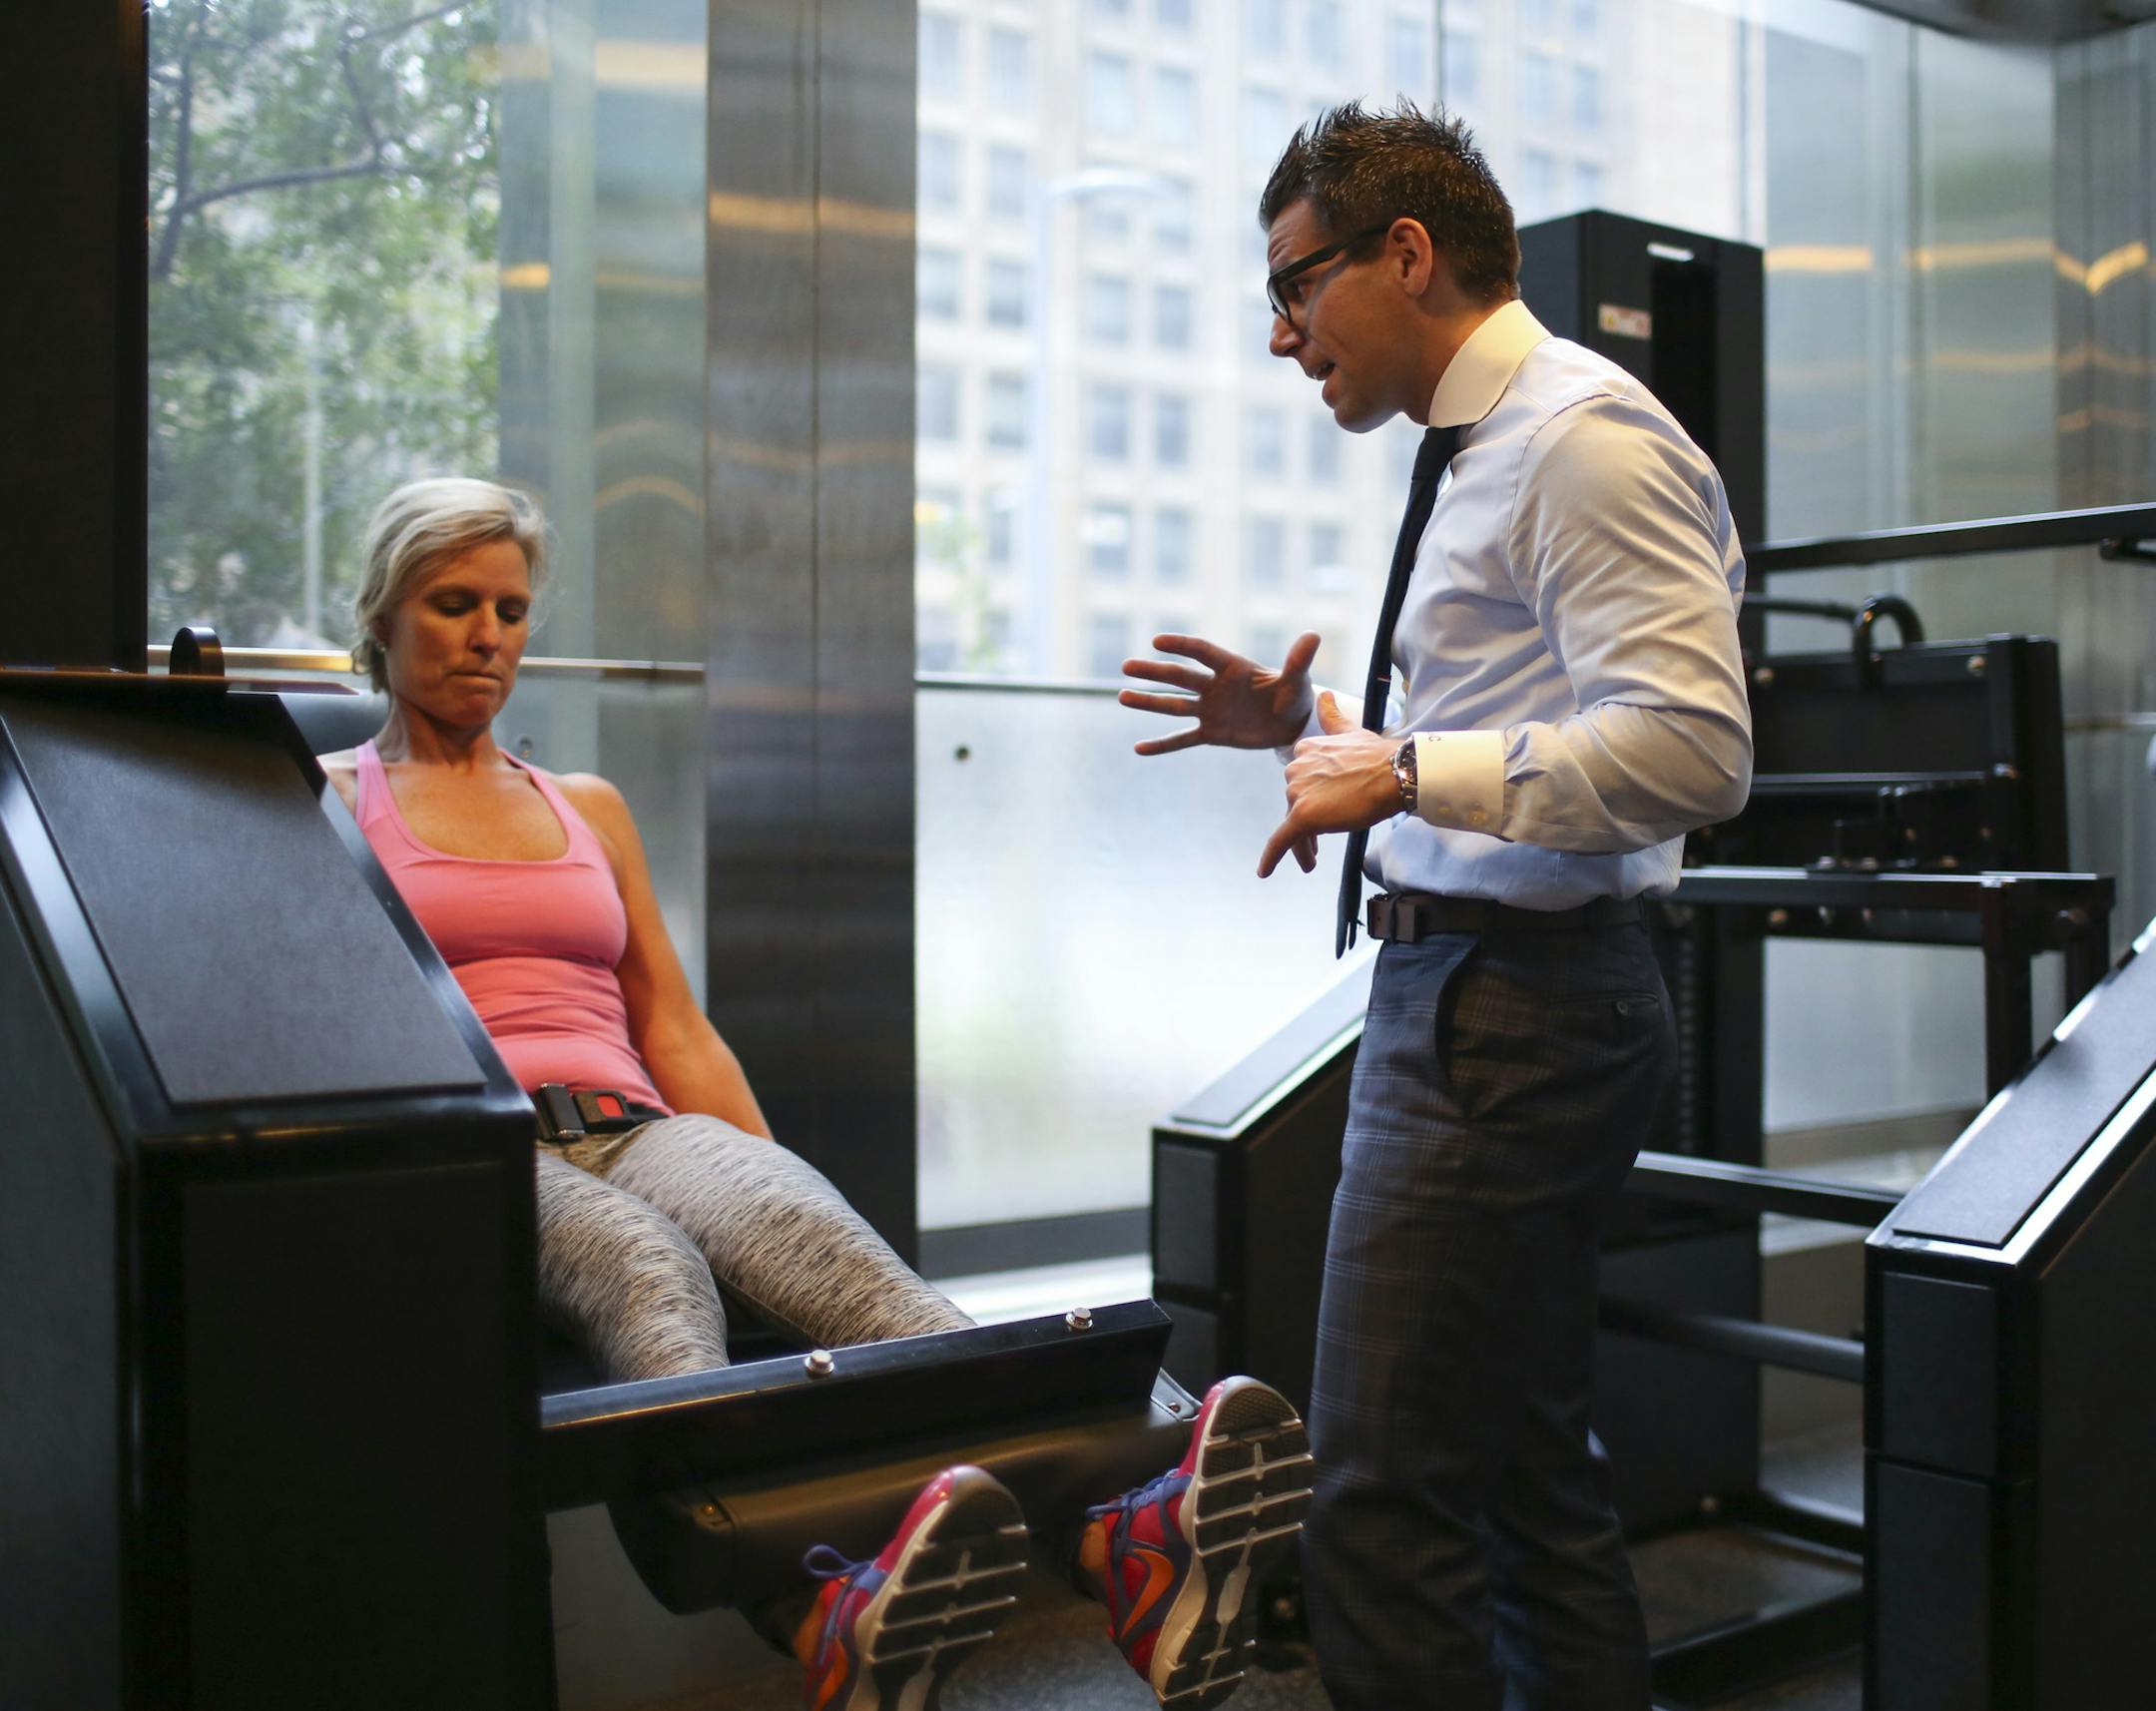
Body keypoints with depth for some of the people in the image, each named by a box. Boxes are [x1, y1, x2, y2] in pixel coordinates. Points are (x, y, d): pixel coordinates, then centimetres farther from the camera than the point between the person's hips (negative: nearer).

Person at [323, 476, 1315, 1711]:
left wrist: (775, 1187, 7)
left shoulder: (592, 808, 28)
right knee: (650, 1270, -39)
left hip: (636, 1129, 3)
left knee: (817, 1239, -32)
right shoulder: (328, 799, 17)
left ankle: (1121, 1545, -56)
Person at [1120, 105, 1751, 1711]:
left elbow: (1687, 746, -22)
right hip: (1465, 990, 10)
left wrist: (1406, 771, -18)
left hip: (1509, 1015, -10)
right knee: (1533, 1477, 18)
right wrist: (1310, 730, 14)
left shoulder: (1587, 437, -12)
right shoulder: (1485, 452, 18)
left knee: (1383, 1515, -9)